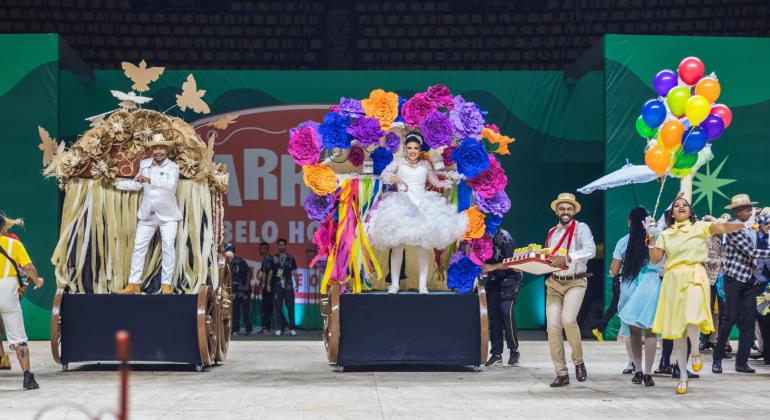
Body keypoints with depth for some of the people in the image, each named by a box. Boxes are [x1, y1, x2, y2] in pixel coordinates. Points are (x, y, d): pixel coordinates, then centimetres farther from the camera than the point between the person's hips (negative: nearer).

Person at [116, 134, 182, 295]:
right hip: (147, 215, 4)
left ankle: (166, 284, 1)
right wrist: (116, 184, 17)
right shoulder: (144, 164, 6)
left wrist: (149, 179, -38)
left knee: (168, 248, -6)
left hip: (167, 215, -4)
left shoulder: (173, 167, -10)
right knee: (139, 247, 2)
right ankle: (134, 284, 7)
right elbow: (137, 184, 20)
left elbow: (170, 184, -31)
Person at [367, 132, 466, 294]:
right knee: (398, 244, -9)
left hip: (423, 205, 2)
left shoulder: (425, 164, 15)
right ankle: (394, 283, -2)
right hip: (402, 205, -2)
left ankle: (423, 285, -3)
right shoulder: (399, 162, 7)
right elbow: (384, 175, -5)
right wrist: (396, 179, -21)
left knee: (424, 244, -5)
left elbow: (437, 183, 20)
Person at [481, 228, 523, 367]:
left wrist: (493, 267, -29)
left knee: (506, 311, -18)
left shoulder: (503, 237, -18)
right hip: (493, 280, 6)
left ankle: (514, 351, -9)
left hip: (509, 278, -6)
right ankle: (496, 353, 7)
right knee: (493, 315, 2)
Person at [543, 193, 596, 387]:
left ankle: (578, 362, -2)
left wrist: (567, 258, -28)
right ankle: (561, 373, 4)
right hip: (554, 283, 5)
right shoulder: (552, 232, 15)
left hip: (575, 282, -5)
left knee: (568, 319, -25)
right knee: (553, 326, -5)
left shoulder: (581, 228, -2)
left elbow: (590, 250, -18)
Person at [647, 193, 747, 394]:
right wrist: (651, 237, -2)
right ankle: (683, 376, 13)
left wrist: (744, 224, -19)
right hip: (673, 280, 3)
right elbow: (655, 259, 7)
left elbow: (722, 227, -6)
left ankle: (695, 351, 2)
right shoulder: (665, 234, 14)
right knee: (677, 329, 4)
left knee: (691, 319, -28)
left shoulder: (699, 227, 8)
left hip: (694, 277, -3)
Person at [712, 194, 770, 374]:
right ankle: (717, 359, 3)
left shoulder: (751, 223, 7)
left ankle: (742, 362, 7)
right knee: (730, 319, -8)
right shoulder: (734, 229, -14)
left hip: (749, 278, 7)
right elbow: (751, 252, -17)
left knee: (749, 320, 3)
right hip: (734, 278, -7)